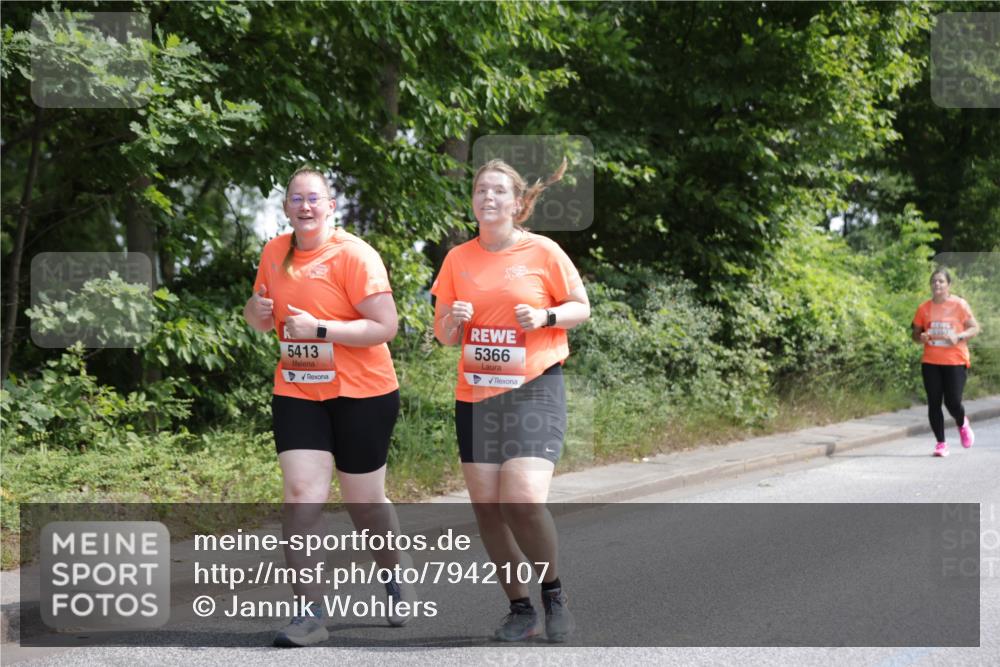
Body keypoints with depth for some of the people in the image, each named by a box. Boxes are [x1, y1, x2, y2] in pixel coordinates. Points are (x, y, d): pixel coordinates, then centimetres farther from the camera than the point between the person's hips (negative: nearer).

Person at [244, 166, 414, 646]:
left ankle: (397, 581, 36)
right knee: (301, 495, -10)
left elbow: (385, 326, -18)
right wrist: (256, 309, -4)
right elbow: (262, 320, 20)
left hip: (361, 394, -4)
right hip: (297, 393, 4)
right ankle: (311, 613, -3)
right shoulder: (274, 253, 6)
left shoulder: (354, 254, -12)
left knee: (364, 502, 8)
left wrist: (319, 328, -24)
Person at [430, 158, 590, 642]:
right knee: (486, 506, 2)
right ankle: (520, 609, 19)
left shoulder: (543, 251, -3)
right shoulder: (458, 259, 6)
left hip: (534, 390, -4)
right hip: (475, 395, 4)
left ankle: (554, 594, 9)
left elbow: (581, 307, 6)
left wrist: (545, 317, -13)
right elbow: (442, 335, 12)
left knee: (524, 501, -17)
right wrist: (454, 319, -11)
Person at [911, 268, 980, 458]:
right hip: (931, 362, 3)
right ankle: (941, 444, 11)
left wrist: (959, 336, -19)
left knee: (953, 402, -7)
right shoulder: (924, 308, 4)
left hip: (956, 361, -2)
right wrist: (921, 337, -12)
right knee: (934, 403, 0)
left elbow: (975, 328, -1)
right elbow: (915, 333, 11)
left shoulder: (959, 305, -3)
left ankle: (962, 424, 29)